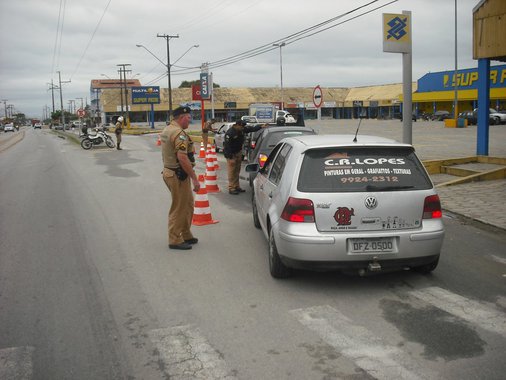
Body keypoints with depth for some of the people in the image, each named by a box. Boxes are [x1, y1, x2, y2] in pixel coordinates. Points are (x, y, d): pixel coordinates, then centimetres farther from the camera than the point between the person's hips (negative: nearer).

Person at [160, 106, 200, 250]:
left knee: (188, 205, 18)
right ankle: (175, 240, 7)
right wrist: (194, 178, -25)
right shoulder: (179, 133, -19)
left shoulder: (166, 130, 13)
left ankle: (186, 235, 26)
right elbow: (182, 158, -28)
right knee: (179, 208, -1)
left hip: (169, 172, 10)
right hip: (178, 175, -10)